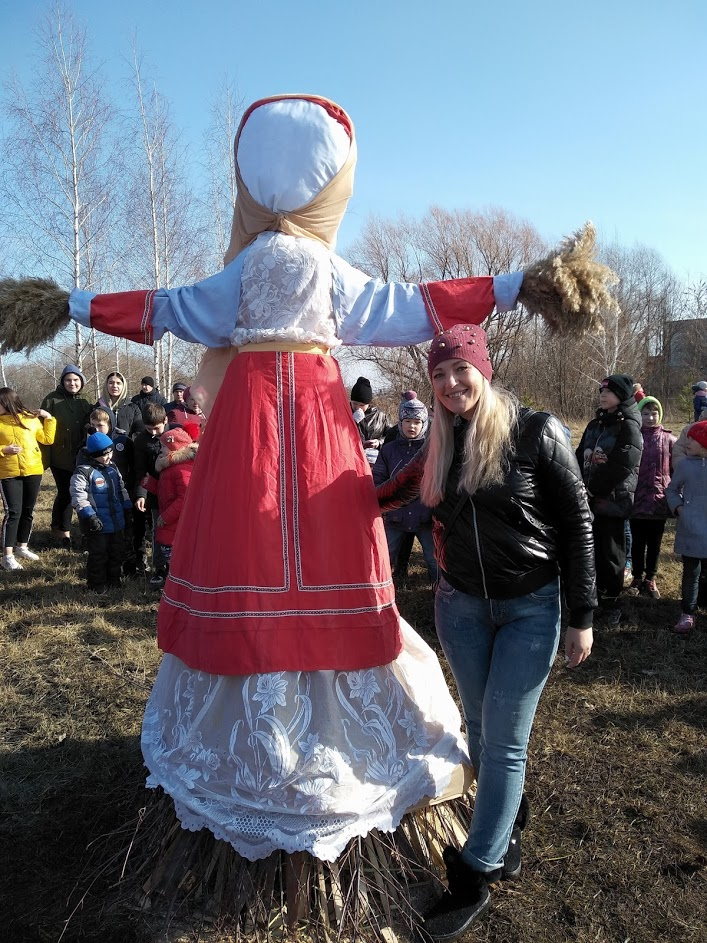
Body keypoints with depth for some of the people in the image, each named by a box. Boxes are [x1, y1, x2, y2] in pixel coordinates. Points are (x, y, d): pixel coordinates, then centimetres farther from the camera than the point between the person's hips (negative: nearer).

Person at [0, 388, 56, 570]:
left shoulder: (31, 418, 2)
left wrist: (49, 419, 2)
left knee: (28, 511, 12)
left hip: (33, 471, 3)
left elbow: (48, 439, 8)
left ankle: (22, 547, 28)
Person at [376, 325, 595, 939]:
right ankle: (509, 825, 41)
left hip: (530, 608, -4)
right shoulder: (442, 444, 0)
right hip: (460, 606, 4)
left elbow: (576, 524, -9)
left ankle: (474, 877, 14)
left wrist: (582, 616, -8)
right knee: (482, 729, 16)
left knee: (504, 741, 0)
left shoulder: (536, 433, -12)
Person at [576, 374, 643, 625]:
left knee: (610, 552, 3)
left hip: (612, 500, -6)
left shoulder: (629, 427, -8)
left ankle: (611, 601, 16)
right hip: (588, 500, 6)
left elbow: (620, 466, -16)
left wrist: (592, 489, -12)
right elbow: (580, 458, 11)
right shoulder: (594, 425, 13)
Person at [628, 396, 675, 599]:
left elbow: (676, 470, 4)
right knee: (638, 543, 11)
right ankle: (638, 577, 28)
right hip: (637, 501, -1)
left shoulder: (668, 439, -1)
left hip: (660, 501, 1)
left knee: (654, 544, 12)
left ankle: (650, 579, 28)